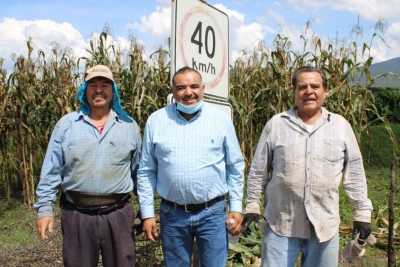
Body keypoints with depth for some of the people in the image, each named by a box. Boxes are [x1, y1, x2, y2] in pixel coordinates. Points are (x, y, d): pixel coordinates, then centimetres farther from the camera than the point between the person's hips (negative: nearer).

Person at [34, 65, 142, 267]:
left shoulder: (129, 126, 3)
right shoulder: (66, 124, 2)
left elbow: (139, 171, 8)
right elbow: (51, 171, 3)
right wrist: (45, 209, -2)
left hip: (118, 214, 0)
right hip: (77, 215, 0)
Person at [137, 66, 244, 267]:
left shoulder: (221, 119, -2)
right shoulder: (156, 120, -1)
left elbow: (235, 167, 4)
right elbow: (146, 171, 3)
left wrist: (236, 207, 0)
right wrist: (147, 213, 1)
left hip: (212, 212, -1)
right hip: (172, 214, 1)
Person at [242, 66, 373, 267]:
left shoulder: (340, 126, 5)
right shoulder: (276, 124, 2)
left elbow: (354, 174, 9)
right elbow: (258, 172, 6)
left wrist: (362, 213, 8)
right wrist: (252, 208, 4)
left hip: (325, 226, 2)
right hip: (280, 224, -1)